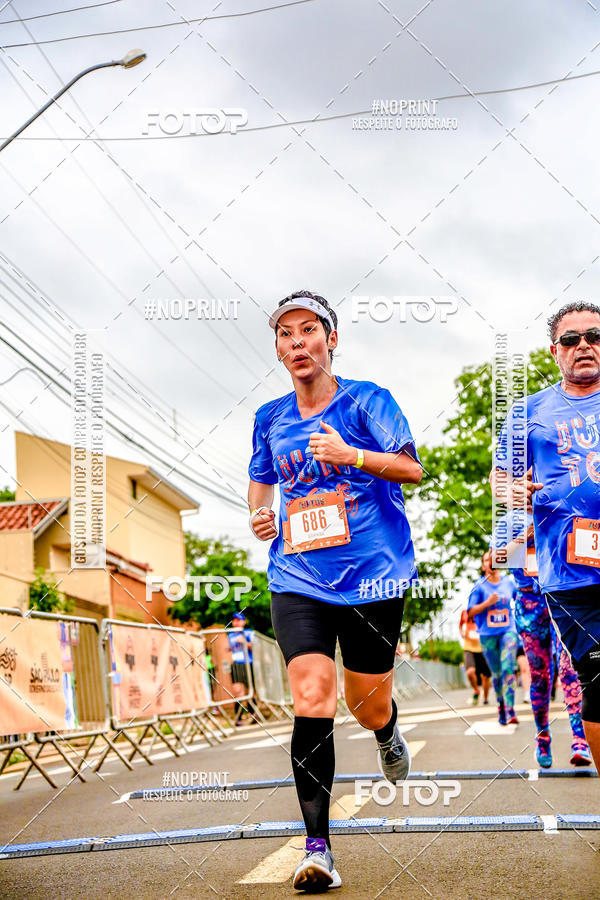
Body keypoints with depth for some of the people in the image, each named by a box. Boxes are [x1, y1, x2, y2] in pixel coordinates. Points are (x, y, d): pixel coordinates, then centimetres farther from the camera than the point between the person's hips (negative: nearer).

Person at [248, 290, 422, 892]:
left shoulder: (366, 400, -1)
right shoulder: (270, 418, 10)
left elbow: (412, 467, -8)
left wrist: (349, 454, -22)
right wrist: (259, 517, 4)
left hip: (372, 575, -2)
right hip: (297, 580, 2)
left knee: (369, 707, 8)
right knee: (311, 696, -16)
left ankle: (388, 735, 49)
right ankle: (317, 848, -13)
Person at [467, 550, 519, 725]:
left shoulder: (509, 582, 7)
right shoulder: (479, 586, 0)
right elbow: (470, 613, -3)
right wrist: (487, 603, -14)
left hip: (508, 631, 0)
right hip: (487, 634, 0)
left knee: (508, 668, -16)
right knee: (496, 673, 6)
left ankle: (510, 710, -21)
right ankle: (500, 705, 27)